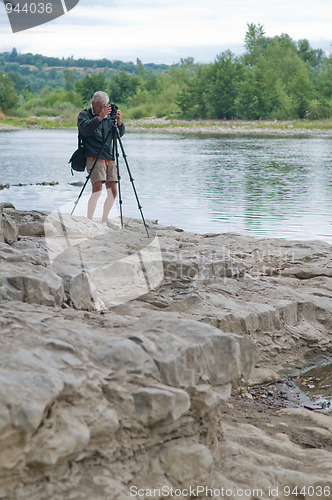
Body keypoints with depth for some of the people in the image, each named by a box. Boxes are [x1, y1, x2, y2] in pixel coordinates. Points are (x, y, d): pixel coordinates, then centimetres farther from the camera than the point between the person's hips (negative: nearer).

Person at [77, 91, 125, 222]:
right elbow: (85, 129, -18)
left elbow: (120, 133, 10)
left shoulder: (108, 116, 17)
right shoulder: (84, 115, 3)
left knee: (113, 192, 1)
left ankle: (104, 222, 15)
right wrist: (100, 117, -26)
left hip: (109, 159, 6)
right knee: (97, 190, -18)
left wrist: (119, 121, -9)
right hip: (94, 158, -6)